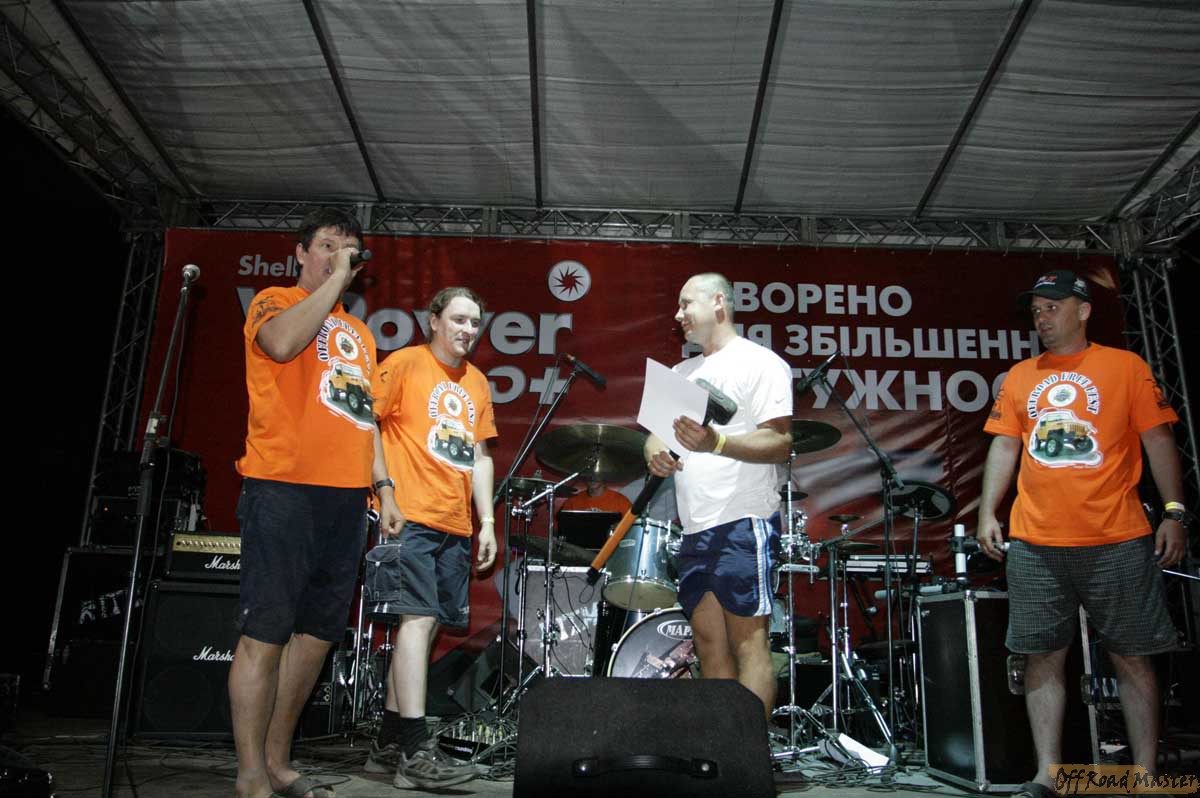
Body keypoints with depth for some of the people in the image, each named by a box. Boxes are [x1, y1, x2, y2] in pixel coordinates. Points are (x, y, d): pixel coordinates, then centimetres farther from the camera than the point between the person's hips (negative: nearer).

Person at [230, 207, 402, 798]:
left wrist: (383, 487, 17)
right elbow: (281, 343, -19)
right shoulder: (276, 301, 5)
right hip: (284, 490, -7)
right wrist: (334, 281, -8)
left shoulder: (359, 334, 24)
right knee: (265, 634, -5)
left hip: (346, 499, 7)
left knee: (317, 633, 9)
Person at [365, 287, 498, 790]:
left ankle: (388, 744, 19)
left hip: (456, 525, 7)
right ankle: (415, 752, -7)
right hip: (410, 516, -6)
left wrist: (487, 520, 14)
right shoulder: (405, 363, 0)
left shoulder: (477, 384, 17)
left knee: (426, 626, 8)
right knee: (419, 619, -12)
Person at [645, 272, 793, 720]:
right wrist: (655, 453, -5)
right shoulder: (682, 373, 21)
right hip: (695, 530, 8)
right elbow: (656, 430, 19)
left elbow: (780, 443, -12)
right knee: (710, 643, 10)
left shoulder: (759, 362, -3)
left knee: (747, 641, -7)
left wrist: (716, 442, -28)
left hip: (743, 521, -8)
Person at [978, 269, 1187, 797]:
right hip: (1035, 545, 3)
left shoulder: (1125, 367, 5)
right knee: (1042, 657, 4)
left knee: (1131, 656, 5)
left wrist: (1174, 511, -5)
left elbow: (1158, 441, 3)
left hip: (1118, 542, -2)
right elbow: (1004, 447, 11)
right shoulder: (1020, 378, 13)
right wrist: (987, 513, 2)